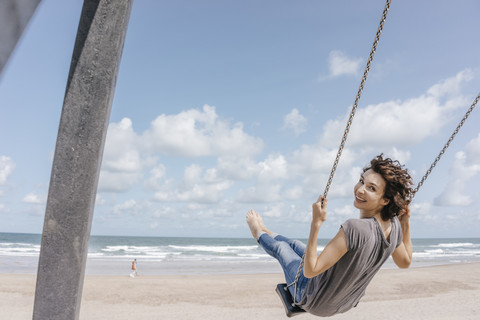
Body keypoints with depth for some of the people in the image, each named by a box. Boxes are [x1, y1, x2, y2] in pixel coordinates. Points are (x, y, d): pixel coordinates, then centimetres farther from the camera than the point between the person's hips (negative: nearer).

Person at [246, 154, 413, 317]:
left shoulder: (355, 228, -41)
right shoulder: (394, 226, -17)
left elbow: (310, 271, -37)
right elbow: (405, 261, 4)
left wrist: (316, 223, -37)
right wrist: (406, 223, 1)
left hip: (316, 303, -6)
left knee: (280, 247, 19)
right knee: (295, 244, 26)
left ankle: (259, 233, 53)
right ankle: (264, 232, 58)